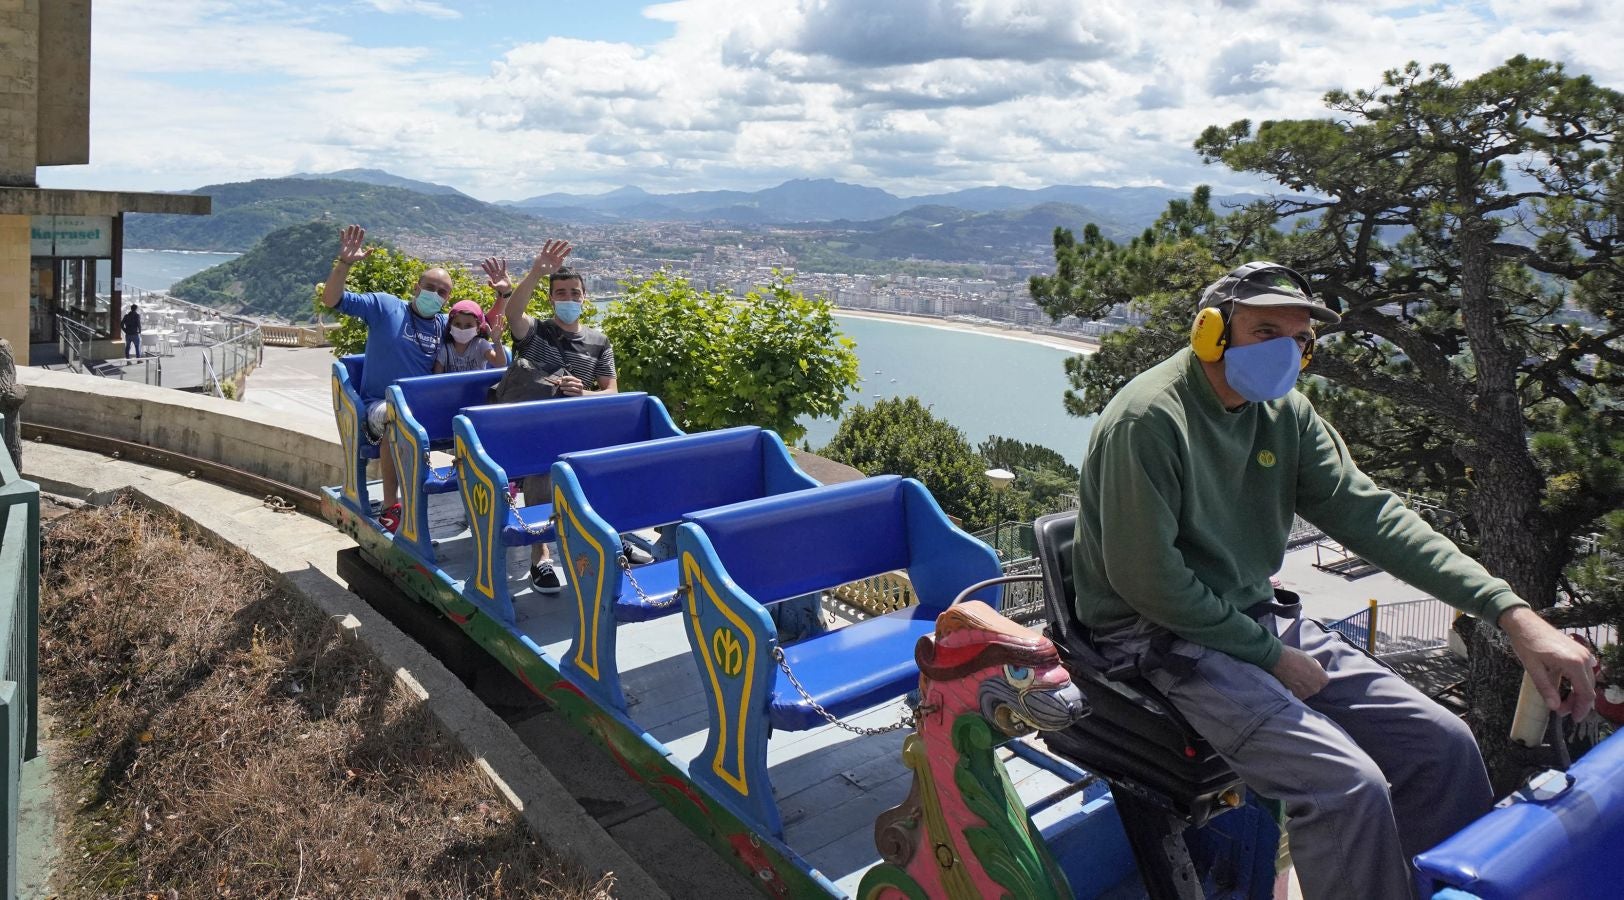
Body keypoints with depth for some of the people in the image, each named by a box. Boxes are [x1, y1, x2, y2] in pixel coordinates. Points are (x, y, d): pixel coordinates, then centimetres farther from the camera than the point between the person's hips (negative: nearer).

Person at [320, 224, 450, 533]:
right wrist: (344, 263, -22)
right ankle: (390, 506, -27)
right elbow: (331, 299, -6)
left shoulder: (445, 326, 13)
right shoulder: (384, 306, 1)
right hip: (379, 403, -4)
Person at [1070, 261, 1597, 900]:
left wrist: (1513, 614, -10)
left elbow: (1367, 512, 0)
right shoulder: (1147, 420, -19)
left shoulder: (1285, 414, 6)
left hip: (1258, 618, 8)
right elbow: (1146, 578, -21)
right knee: (1349, 784, -22)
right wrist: (1270, 656, -13)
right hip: (1163, 639, -8)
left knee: (1444, 744, 1)